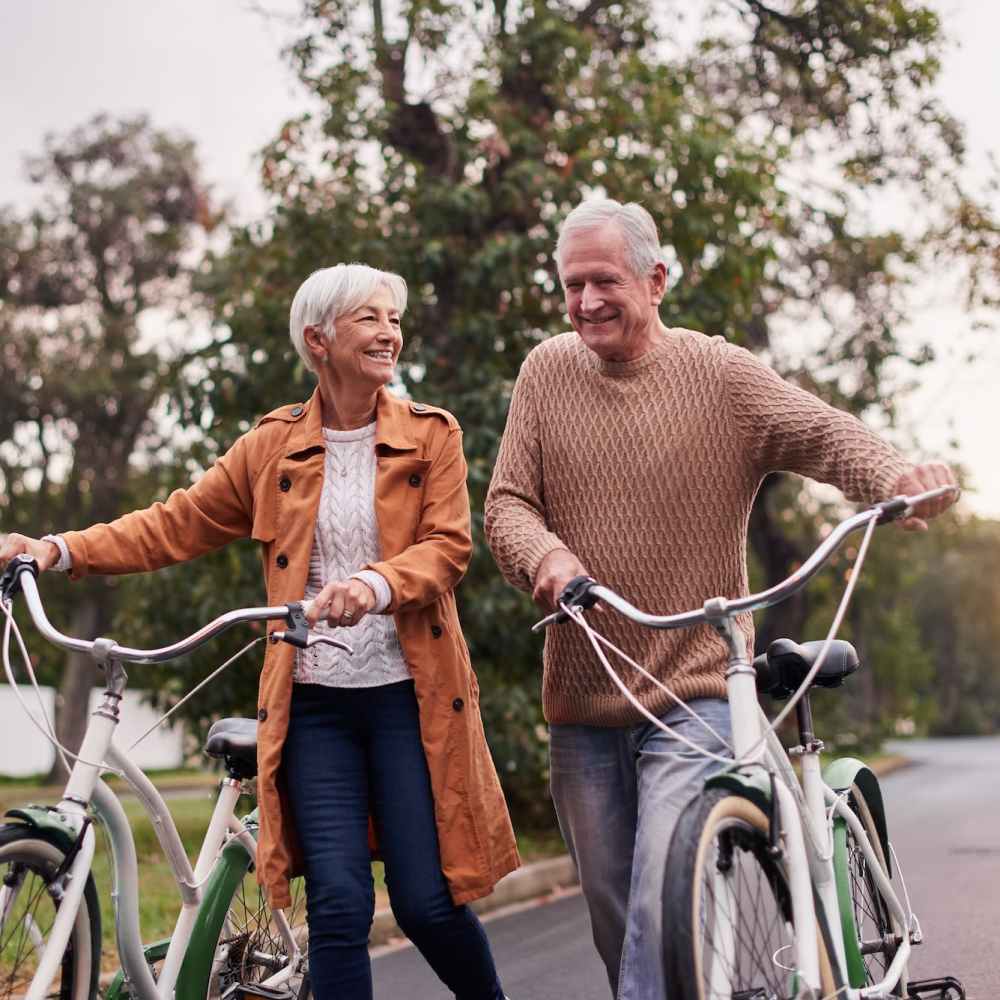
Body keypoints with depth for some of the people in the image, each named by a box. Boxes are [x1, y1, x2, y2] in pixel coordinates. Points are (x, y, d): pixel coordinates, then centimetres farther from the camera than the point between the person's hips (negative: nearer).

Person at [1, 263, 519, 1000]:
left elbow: (448, 546, -8)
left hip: (408, 696, -1)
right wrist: (60, 549, -3)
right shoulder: (275, 446, 9)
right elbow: (177, 526, 10)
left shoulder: (432, 436, 4)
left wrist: (376, 584, -28)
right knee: (338, 903, -5)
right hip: (314, 700, 1)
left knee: (426, 903, 0)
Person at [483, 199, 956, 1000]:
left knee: (664, 911, -16)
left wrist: (896, 476, -36)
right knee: (614, 919, 13)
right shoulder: (547, 371, 5)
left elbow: (824, 433, -14)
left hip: (693, 693, -3)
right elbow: (506, 503, 1)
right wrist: (546, 554, -22)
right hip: (581, 701, 4)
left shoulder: (720, 374, -3)